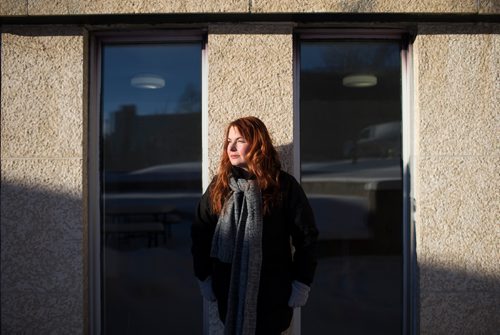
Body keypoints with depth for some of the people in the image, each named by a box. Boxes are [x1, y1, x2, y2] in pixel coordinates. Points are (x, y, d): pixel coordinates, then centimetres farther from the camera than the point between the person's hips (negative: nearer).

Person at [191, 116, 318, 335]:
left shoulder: (284, 185, -8)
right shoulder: (219, 185, 1)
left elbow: (306, 235, -6)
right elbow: (200, 233, 5)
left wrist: (302, 283, -7)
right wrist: (204, 277, 2)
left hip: (272, 289, -3)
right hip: (228, 287, 3)